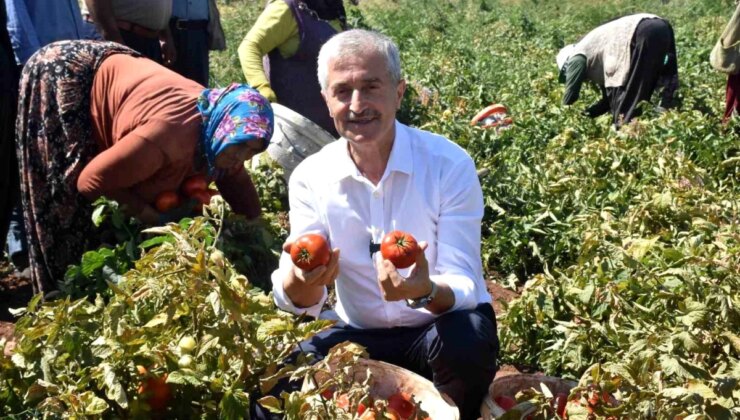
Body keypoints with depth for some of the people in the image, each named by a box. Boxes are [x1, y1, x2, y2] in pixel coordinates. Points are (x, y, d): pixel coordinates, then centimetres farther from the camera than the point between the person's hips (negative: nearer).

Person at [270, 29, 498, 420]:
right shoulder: (310, 176, -7)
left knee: (466, 342, -35)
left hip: (440, 327, -1)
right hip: (359, 334, 2)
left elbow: (464, 287, -21)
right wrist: (299, 279, -36)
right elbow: (298, 301, -11)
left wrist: (425, 292, -44)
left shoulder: (451, 164, -16)